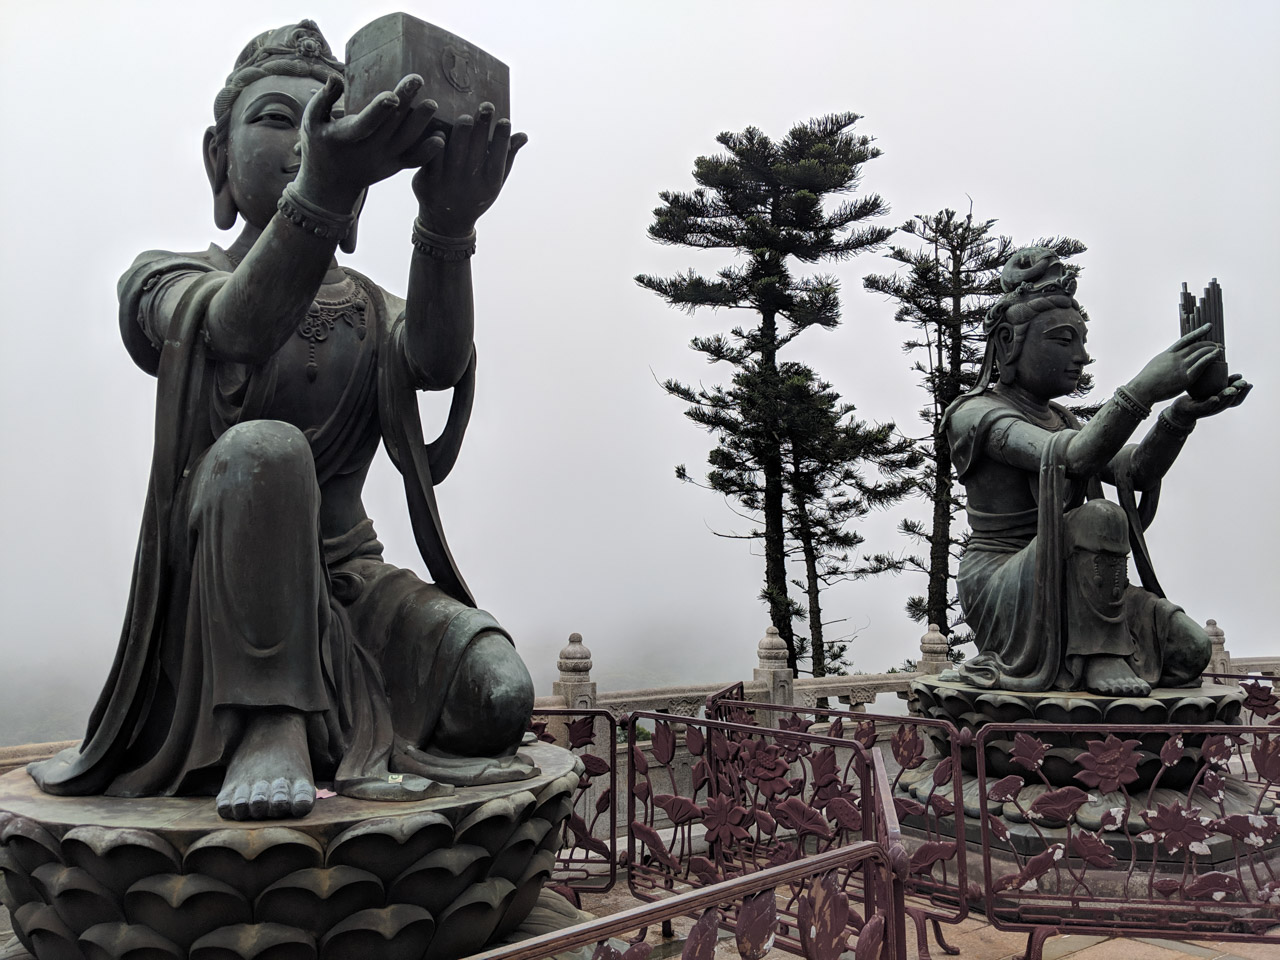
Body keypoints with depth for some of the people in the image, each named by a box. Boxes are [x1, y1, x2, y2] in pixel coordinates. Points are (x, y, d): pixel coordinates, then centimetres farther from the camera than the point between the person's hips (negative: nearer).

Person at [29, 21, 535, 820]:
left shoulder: (372, 310, 10)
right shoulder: (167, 280, 0)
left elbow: (437, 362, -17)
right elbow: (240, 327, -27)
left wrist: (448, 223, -38)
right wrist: (322, 190, -48)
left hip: (345, 573, 4)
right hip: (217, 581, -3)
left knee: (498, 696, -23)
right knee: (262, 449, -36)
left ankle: (344, 728, 5)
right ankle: (269, 721, -27)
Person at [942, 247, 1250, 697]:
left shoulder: (1058, 418, 17)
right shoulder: (975, 415, -10)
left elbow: (1138, 470, 1)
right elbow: (1072, 458, -28)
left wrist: (1183, 413, -16)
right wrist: (1142, 390, -36)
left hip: (1059, 588, 8)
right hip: (1000, 587, -7)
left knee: (1189, 646, -7)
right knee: (1101, 518, -30)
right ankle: (1100, 657, -17)